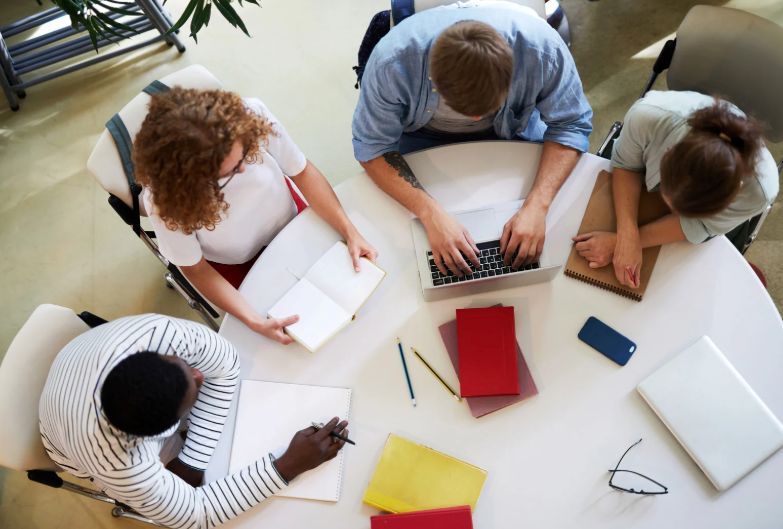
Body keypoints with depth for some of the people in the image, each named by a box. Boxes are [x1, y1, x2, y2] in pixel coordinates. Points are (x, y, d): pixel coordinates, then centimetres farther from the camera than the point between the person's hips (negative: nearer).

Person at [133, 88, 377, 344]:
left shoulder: (251, 114, -33)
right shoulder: (164, 198, -35)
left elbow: (303, 171, -18)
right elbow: (195, 268, -20)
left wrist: (350, 232, -25)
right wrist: (254, 321, -30)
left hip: (290, 220, 3)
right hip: (237, 263, -2)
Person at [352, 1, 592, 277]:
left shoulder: (543, 47, -36)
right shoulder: (392, 60, -39)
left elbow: (570, 125, -23)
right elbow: (372, 146, -29)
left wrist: (537, 205, -39)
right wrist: (430, 212, -44)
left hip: (513, 127, 1)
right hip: (423, 130, -1)